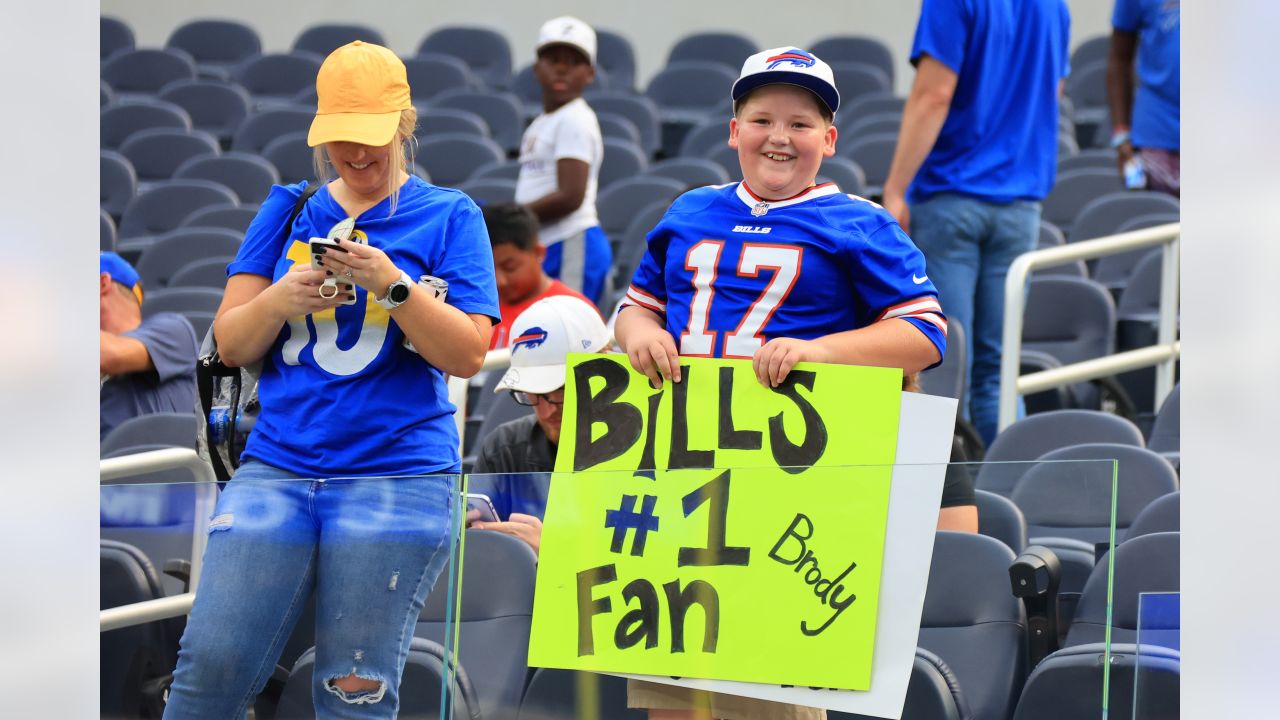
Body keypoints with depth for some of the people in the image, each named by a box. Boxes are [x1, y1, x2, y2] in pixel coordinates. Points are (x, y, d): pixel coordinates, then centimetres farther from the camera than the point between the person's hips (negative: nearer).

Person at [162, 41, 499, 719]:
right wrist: (283, 298, -9)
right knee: (211, 662, -9)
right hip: (276, 468, 3)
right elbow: (230, 344, 12)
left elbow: (467, 355, -4)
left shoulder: (448, 217, 5)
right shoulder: (289, 211, 14)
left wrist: (391, 283, -17)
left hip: (397, 477, -3)